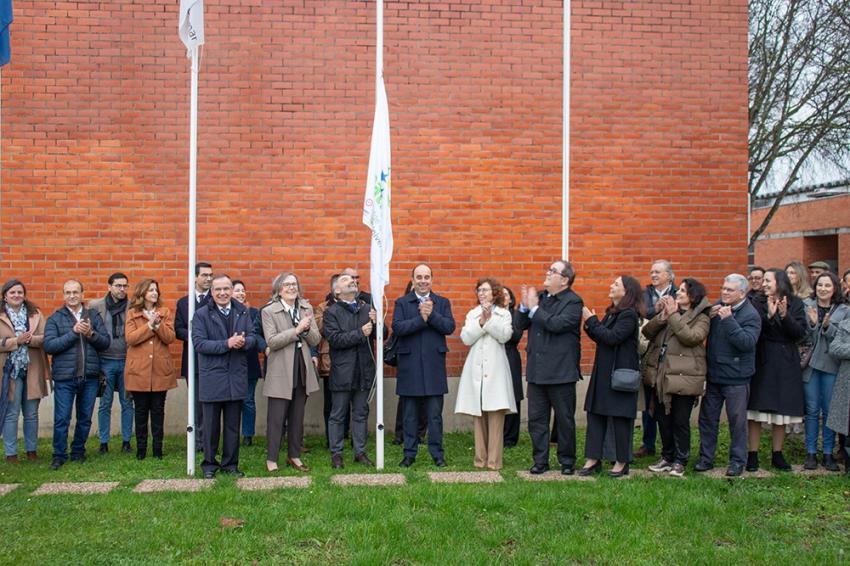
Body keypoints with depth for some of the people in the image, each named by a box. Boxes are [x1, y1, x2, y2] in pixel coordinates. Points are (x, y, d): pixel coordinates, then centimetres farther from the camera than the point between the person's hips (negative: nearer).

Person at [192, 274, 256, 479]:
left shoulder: (243, 312, 7)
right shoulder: (201, 315, -3)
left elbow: (253, 338, 4)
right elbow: (199, 343, -13)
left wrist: (244, 342, -20)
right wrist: (227, 344, -21)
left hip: (236, 377, 3)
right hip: (212, 378, -3)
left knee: (233, 425, 11)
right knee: (211, 425, 6)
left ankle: (231, 464, 22)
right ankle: (209, 464, 20)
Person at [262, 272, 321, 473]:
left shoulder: (306, 309, 8)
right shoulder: (268, 311, -5)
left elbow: (316, 340, 5)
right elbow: (271, 342, -15)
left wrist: (307, 329, -16)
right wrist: (297, 330, -21)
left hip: (303, 370, 5)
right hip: (280, 373, -4)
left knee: (297, 417, 13)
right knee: (276, 418, 0)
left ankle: (294, 455, 24)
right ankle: (271, 459, 10)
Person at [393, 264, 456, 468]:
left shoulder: (443, 303, 8)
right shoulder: (401, 303, 5)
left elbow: (450, 327, -6)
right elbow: (397, 328, -10)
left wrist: (432, 315, -17)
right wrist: (421, 318, -17)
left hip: (434, 366, 1)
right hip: (409, 365, 0)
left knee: (435, 415, 5)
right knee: (410, 415, 8)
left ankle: (437, 453, 14)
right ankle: (409, 453, 17)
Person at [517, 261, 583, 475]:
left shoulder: (573, 302, -9)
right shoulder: (540, 297, 10)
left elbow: (557, 324, -24)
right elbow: (522, 325, 9)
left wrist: (534, 308, -17)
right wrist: (525, 306, -8)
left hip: (561, 371, -6)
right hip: (537, 370, 6)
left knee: (565, 420, 7)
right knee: (536, 419, 9)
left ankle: (567, 461, 20)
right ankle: (540, 460, 19)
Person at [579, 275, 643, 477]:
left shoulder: (629, 315, -13)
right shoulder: (612, 312, 14)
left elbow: (612, 338, -23)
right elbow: (600, 338, 12)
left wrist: (591, 321, -16)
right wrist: (590, 325, -4)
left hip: (620, 373, -9)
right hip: (603, 372, 9)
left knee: (620, 417, 1)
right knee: (595, 413, 6)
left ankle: (622, 462, 13)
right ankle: (593, 459, 11)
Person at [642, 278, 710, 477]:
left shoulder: (701, 318, -3)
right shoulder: (669, 309, 12)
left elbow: (690, 337, -22)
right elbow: (647, 332, 3)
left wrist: (673, 315, -19)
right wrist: (662, 317, -13)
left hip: (683, 377, -5)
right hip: (660, 375, 5)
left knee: (681, 421, 2)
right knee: (663, 419, 14)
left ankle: (680, 461, 16)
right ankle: (667, 457, 28)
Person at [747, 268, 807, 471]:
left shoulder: (795, 304, 3)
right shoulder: (759, 303, 0)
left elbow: (800, 333, -6)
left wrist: (785, 316, -19)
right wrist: (769, 316, -23)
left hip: (786, 363, 1)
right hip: (762, 362, -1)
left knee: (781, 410, 8)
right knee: (756, 410, -1)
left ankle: (777, 455, 20)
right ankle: (753, 454, 7)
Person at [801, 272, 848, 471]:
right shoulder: (807, 306, 1)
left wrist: (828, 327, -18)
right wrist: (812, 324, -19)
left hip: (832, 365, 0)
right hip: (810, 363, 0)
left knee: (829, 411, 6)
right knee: (812, 410, 6)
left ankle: (828, 453, 16)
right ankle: (811, 452, 14)